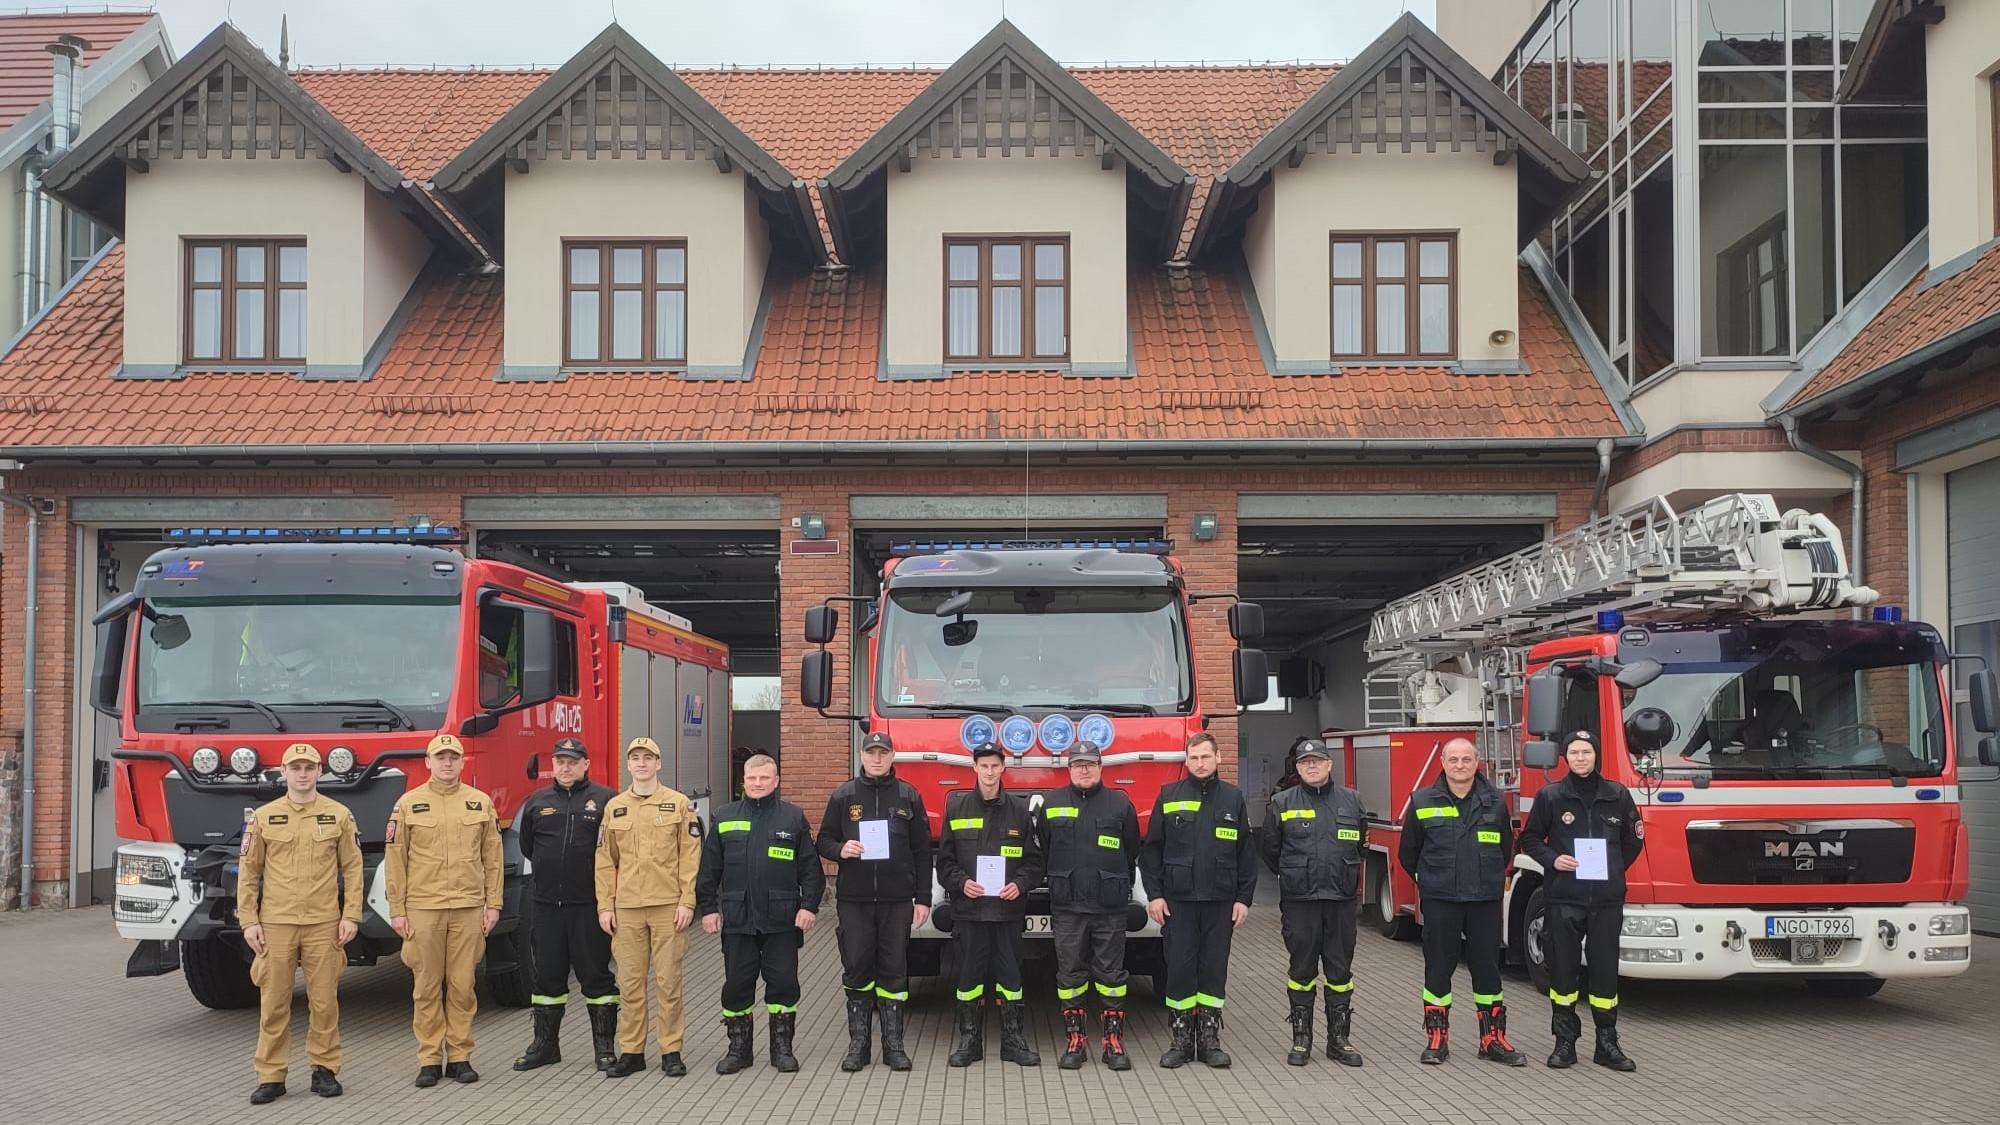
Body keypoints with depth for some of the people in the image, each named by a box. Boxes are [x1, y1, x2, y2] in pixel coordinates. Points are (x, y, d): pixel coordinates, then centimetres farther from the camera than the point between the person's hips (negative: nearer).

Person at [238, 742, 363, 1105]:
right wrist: (248, 921, -1)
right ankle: (270, 1076, 10)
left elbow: (352, 868, 4)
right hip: (275, 924, 0)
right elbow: (248, 872, 6)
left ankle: (324, 1069, 16)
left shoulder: (339, 815, 3)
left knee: (324, 1000, 4)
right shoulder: (263, 817, 4)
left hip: (324, 924, 0)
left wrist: (351, 916, -3)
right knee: (273, 1003, 3)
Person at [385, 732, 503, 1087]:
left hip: (469, 909, 1)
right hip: (423, 910, -1)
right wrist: (397, 910, -1)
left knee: (462, 986, 4)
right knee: (427, 988, 3)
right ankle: (429, 1060, 10)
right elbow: (395, 860, 3)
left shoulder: (480, 802, 7)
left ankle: (459, 1056, 12)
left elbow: (492, 858, 9)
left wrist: (493, 904, 4)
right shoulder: (408, 804, 3)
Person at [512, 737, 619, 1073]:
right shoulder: (537, 803, 9)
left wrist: (598, 875, 0)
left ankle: (605, 1046, 9)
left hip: (589, 905, -4)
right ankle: (545, 1044, 21)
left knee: (596, 975, 2)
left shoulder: (605, 800, -3)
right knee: (547, 975, 11)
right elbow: (526, 846, 21)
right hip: (548, 903, 4)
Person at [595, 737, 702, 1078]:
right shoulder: (614, 807, 10)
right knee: (630, 983, 4)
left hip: (668, 907, -2)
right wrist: (605, 906, 3)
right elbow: (605, 861, 10)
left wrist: (687, 902, -7)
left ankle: (671, 1051, 8)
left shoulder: (679, 803, 2)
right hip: (626, 909, 2)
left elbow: (690, 856, -1)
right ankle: (631, 1052, 12)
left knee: (668, 982, 1)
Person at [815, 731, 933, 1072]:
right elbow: (824, 842, 10)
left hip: (897, 901, 0)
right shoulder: (843, 796, 6)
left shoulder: (909, 796, 6)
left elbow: (922, 851, 7)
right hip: (854, 900, 0)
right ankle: (858, 1044, 9)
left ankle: (893, 1044, 10)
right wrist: (840, 849, -14)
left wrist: (923, 899, 2)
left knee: (894, 971, 3)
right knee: (856, 970, 1)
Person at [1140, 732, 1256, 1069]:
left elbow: (1246, 853, 7)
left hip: (1220, 902, 1)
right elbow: (1152, 849, 3)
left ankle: (1209, 1039, 13)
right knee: (1180, 970, 0)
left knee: (1214, 971, 5)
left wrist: (1244, 898, 1)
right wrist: (1154, 894, -3)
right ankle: (1181, 1039, 9)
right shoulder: (1169, 797, 4)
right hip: (1178, 901, -1)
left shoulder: (1233, 798, 7)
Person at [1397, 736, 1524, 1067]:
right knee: (1438, 968, 3)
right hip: (1440, 900, -1)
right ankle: (1437, 1039, 11)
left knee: (1487, 967, 5)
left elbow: (1505, 849, 18)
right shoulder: (1423, 802, 1)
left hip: (1485, 899, 1)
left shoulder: (1495, 802, 5)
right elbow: (1408, 852, 11)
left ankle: (1493, 1038, 13)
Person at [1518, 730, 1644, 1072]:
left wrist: (1614, 869, 6)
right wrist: (1553, 859, -9)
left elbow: (1633, 839, 15)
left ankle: (1607, 1043, 11)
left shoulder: (1618, 795, 6)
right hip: (1563, 897, -1)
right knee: (1563, 969, 3)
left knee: (1605, 969, 3)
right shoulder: (1550, 796, 1)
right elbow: (1530, 839, 7)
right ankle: (1565, 1041, 11)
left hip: (1607, 899, 1)